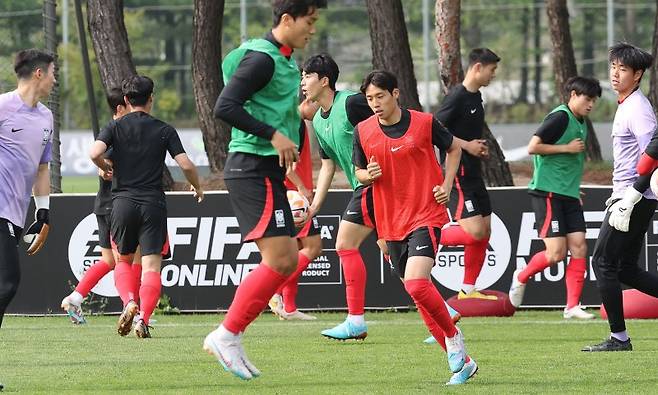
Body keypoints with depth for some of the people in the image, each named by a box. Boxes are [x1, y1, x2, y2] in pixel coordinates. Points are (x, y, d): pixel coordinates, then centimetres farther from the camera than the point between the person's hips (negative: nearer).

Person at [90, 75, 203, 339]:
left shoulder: (116, 127, 3)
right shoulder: (164, 130, 3)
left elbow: (95, 153, -13)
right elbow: (185, 165, -4)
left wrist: (106, 169, 9)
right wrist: (197, 188, 15)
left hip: (123, 202, 1)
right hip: (153, 204, -1)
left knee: (123, 260, 18)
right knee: (151, 266, -2)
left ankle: (129, 302, -8)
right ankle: (143, 317, -19)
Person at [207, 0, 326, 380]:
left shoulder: (284, 60, 17)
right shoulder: (261, 58, -13)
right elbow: (225, 106, -22)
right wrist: (274, 135, -22)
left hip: (267, 171, 10)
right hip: (253, 167, -10)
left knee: (287, 261, 8)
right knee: (278, 260, -14)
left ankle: (230, 338, 10)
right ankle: (227, 335, -7)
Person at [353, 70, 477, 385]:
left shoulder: (424, 123, -6)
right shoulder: (363, 131, 1)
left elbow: (454, 149, 11)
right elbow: (359, 172, 13)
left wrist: (447, 185, -1)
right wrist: (368, 175, -10)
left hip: (426, 216, -5)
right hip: (391, 223, 5)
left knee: (416, 284, -24)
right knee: (418, 291, 7)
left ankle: (452, 335, 1)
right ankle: (461, 362, 18)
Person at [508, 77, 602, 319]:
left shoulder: (581, 124, 17)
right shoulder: (560, 117, -11)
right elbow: (533, 147, -18)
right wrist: (567, 148, -14)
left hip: (569, 195, 9)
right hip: (547, 192, -9)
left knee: (579, 247, -3)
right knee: (556, 252, -11)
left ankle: (572, 306, -2)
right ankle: (521, 277, 15)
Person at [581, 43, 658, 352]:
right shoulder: (626, 105, 16)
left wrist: (629, 200, -23)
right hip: (626, 197, 10)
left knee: (603, 262, -5)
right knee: (626, 269, 11)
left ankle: (619, 337, 0)